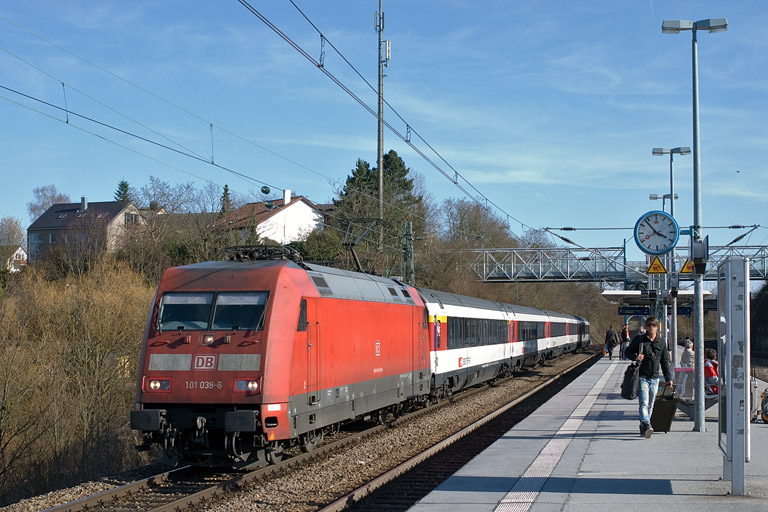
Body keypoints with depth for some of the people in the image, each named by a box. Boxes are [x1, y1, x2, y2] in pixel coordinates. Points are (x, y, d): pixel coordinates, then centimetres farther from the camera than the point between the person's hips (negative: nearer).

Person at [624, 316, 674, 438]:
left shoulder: (662, 342, 10)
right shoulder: (639, 339, 0)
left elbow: (665, 361, 15)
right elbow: (628, 351, 9)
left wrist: (668, 378, 11)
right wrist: (635, 357, -13)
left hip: (655, 378, 4)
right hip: (642, 377, -4)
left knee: (650, 405, 9)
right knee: (644, 403, -18)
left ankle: (643, 427, 20)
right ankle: (646, 426, -32)